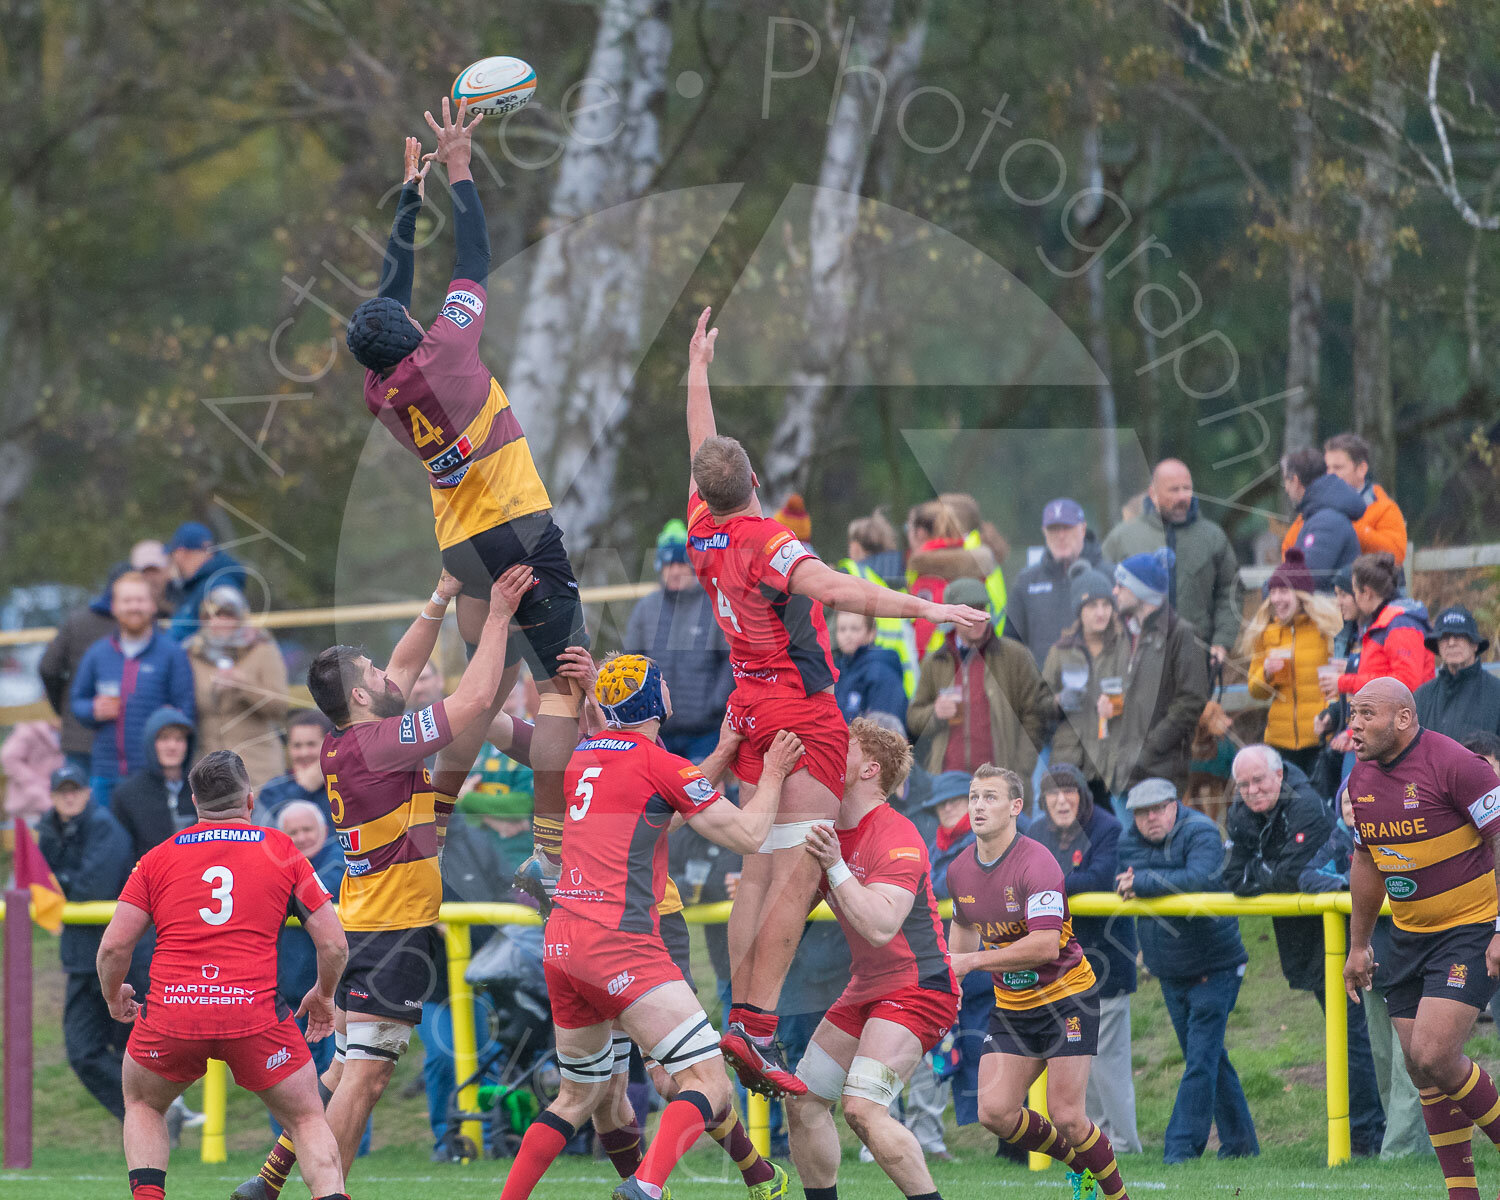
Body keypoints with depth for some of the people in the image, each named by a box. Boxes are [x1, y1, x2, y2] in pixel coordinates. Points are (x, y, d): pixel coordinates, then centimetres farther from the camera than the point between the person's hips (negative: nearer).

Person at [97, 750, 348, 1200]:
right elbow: (333, 944, 9)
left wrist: (114, 996, 27)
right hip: (255, 1015, -1)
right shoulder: (282, 851, 10)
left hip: (171, 1012, 1)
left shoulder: (157, 858, 12)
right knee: (308, 1120, 14)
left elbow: (114, 946, 6)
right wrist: (322, 995, 28)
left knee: (142, 1105, 28)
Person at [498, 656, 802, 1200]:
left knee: (581, 1097, 22)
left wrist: (722, 755, 31)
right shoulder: (657, 762, -5)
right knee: (709, 1085, -10)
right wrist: (772, 773, 15)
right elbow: (747, 835, 1)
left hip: (560, 944, 8)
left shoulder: (585, 755, 16)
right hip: (621, 943, -8)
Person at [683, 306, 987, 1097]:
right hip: (805, 715, -8)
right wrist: (925, 610, -43)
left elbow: (700, 446, 19)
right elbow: (834, 589, -34)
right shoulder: (767, 543, -17)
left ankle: (739, 1017, 4)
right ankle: (756, 1028, -19)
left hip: (750, 708, 8)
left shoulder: (703, 534, 3)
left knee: (759, 872, 9)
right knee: (797, 875, -10)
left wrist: (698, 367, 33)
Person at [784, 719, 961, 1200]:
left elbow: (880, 927, -30)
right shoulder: (828, 832, 8)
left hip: (918, 989, -9)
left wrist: (835, 868, -34)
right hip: (865, 991, 9)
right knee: (803, 1103, 5)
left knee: (862, 1107, -24)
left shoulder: (896, 837, -19)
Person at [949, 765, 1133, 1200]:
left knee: (1066, 1118, -12)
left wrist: (973, 961, -30)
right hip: (1011, 1007, 6)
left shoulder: (1037, 863, -21)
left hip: (1067, 997, -6)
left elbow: (1045, 945, -31)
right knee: (994, 1112, -7)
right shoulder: (959, 872, 1)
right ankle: (1079, 1164, 18)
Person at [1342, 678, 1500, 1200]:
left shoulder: (1454, 764, -18)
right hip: (1409, 936, 7)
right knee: (1420, 1068, 4)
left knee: (1435, 1057, -18)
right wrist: (1358, 944, 21)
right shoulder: (1361, 779, 5)